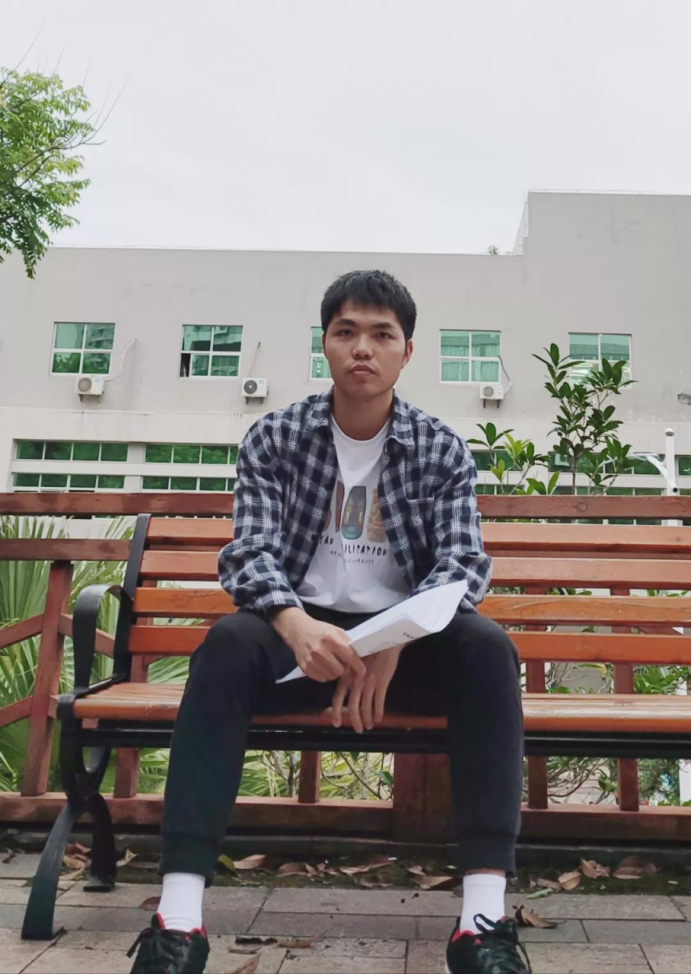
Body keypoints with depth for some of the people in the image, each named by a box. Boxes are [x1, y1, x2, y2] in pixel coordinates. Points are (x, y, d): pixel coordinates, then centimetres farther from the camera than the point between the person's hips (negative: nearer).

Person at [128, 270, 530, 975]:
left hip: (407, 636, 1)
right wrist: (297, 625, -33)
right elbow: (248, 550, -10)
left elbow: (465, 561, -8)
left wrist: (395, 640, -29)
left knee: (486, 646, -29)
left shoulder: (442, 450, 2)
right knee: (229, 641, -32)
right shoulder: (273, 437, 1)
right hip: (302, 632, 0)